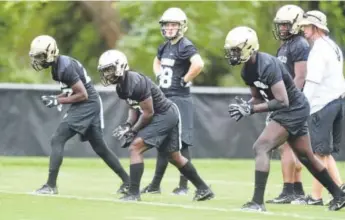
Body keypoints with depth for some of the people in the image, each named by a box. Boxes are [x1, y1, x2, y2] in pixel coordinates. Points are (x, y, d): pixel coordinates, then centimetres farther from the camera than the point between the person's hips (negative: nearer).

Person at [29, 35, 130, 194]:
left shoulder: (65, 67, -21)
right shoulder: (58, 65, 9)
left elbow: (83, 95, -20)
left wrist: (57, 101, -16)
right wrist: (54, 99, 3)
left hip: (87, 105, -10)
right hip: (91, 105, 10)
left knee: (57, 140, -12)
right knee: (100, 148, 17)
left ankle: (51, 185, -13)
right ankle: (127, 181, 24)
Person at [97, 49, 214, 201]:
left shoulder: (135, 83, -26)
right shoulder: (121, 86, 4)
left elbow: (148, 113, -21)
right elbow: (134, 108, 16)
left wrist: (132, 131, -12)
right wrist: (128, 125, -2)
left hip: (164, 115, -10)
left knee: (135, 148, -15)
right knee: (174, 156, 19)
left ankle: (133, 193, -14)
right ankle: (203, 189, 29)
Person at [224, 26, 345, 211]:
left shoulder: (267, 65, -27)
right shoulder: (247, 71, 1)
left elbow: (282, 101, -28)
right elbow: (258, 98, 13)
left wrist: (250, 109, -28)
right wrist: (245, 107, -9)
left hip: (294, 109, -10)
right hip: (291, 111, 10)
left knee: (261, 148, -19)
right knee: (305, 156, 20)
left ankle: (258, 202, -20)